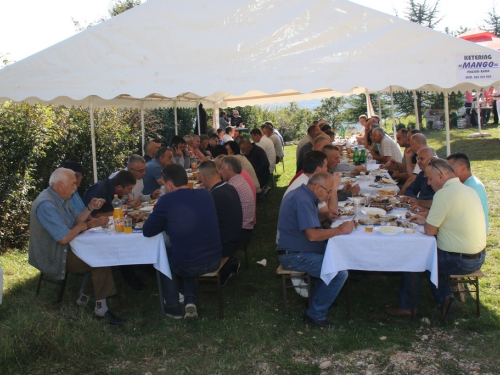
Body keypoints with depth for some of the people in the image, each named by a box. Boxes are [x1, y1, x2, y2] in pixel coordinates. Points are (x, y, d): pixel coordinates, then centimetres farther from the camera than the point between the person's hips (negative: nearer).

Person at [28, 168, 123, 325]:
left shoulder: (58, 198, 7)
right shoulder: (47, 205, -26)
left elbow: (75, 221, 14)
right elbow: (64, 238, -29)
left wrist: (90, 208, -2)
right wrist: (82, 226, -12)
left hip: (63, 249, 10)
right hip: (53, 257, -10)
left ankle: (85, 297, 9)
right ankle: (101, 309, -6)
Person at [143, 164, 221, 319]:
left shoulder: (166, 201, -14)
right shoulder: (206, 194, 1)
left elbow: (147, 231, -4)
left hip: (188, 266, -4)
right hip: (214, 261, 5)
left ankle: (173, 308, 31)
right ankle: (190, 302, 20)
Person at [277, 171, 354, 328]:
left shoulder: (303, 195, 13)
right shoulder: (302, 200, -21)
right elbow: (312, 234, -28)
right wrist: (340, 230, -19)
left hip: (298, 251, 11)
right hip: (294, 256, -11)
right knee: (340, 273, -16)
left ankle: (317, 297, 21)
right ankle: (315, 315, -2)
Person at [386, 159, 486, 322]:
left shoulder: (444, 194, -21)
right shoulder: (469, 190, 7)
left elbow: (430, 231, -16)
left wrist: (426, 222, 5)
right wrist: (426, 219, 16)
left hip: (460, 261, -8)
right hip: (478, 258, 8)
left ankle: (407, 306, 22)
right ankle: (445, 298, 11)